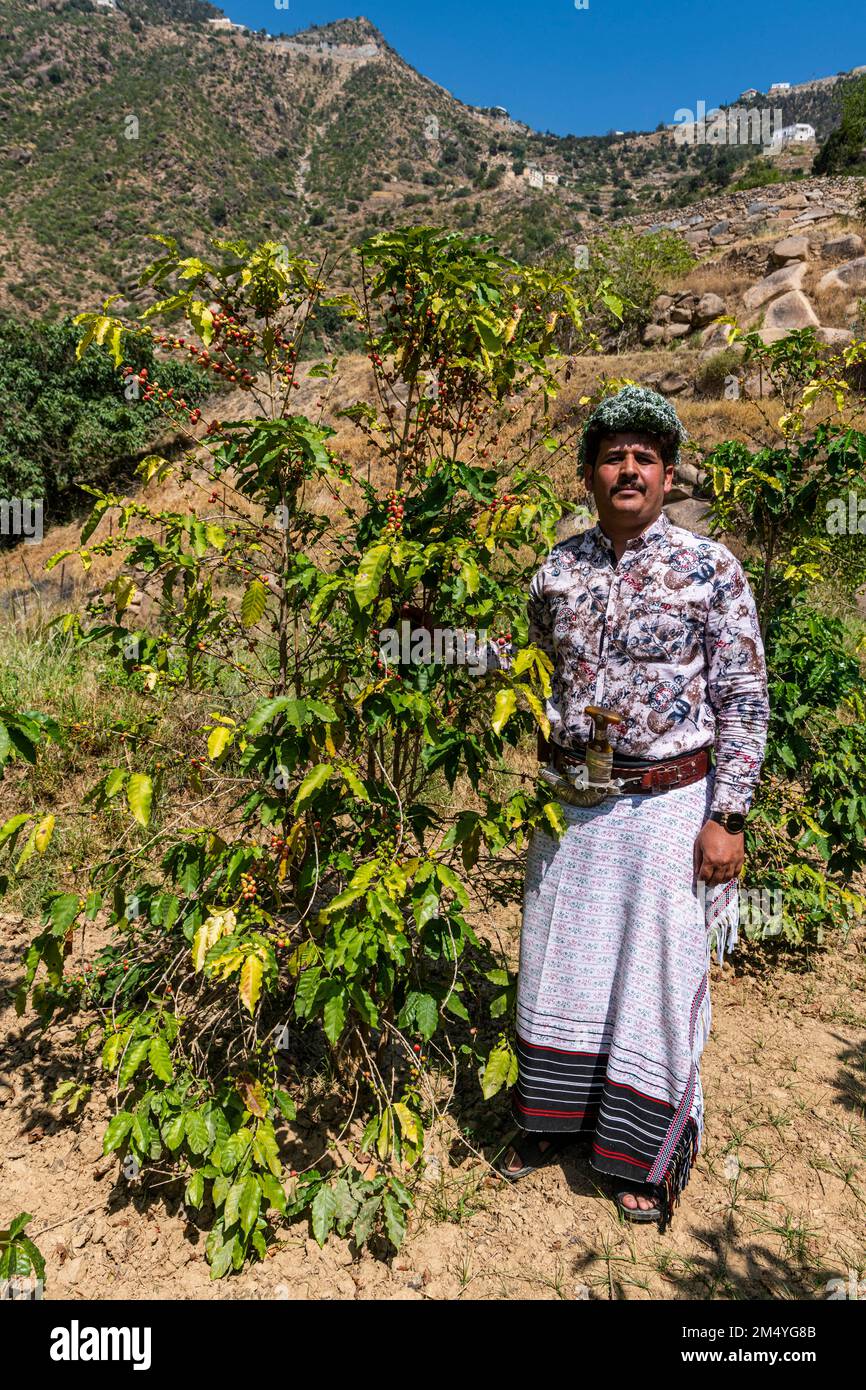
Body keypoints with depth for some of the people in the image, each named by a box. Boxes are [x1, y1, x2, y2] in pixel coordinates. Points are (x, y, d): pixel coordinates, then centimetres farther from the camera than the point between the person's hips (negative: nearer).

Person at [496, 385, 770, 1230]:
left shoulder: (709, 569, -7)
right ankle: (551, 1121, 37)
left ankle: (650, 1159, 29)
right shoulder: (557, 571, 5)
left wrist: (725, 818, -11)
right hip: (570, 803, 4)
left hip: (667, 805, -4)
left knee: (655, 978, 6)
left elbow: (744, 700, -7)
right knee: (557, 966, 14)